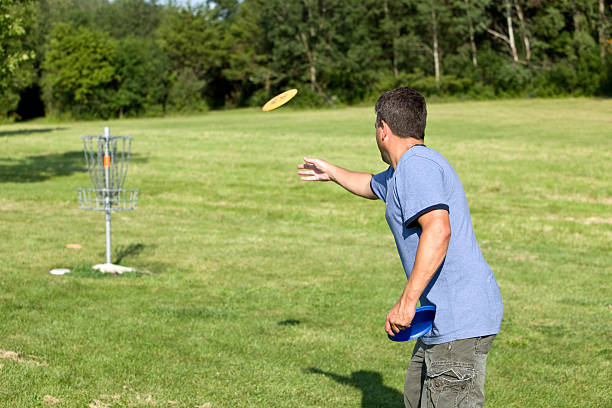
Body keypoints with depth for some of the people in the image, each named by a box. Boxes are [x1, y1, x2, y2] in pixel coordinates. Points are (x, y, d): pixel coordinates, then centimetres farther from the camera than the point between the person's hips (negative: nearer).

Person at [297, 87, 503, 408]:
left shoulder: (417, 164, -14)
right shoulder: (402, 171, 19)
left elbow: (438, 230, -29)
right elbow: (373, 186, 44)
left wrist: (407, 300, -30)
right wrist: (332, 173, 60)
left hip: (460, 322, -11)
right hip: (444, 320, 11)